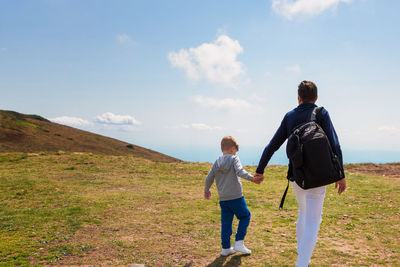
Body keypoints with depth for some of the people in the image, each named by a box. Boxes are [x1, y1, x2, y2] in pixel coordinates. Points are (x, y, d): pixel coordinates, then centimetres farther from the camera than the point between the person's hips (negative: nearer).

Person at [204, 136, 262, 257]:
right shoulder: (234, 158, -4)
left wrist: (206, 191, 25)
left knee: (226, 222, 10)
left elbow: (208, 179, 11)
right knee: (245, 216, 13)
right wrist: (252, 178, -30)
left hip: (223, 199, 5)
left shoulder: (217, 162, 10)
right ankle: (239, 243, 7)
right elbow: (240, 172, -22)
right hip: (236, 197, -5)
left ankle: (226, 248, 13)